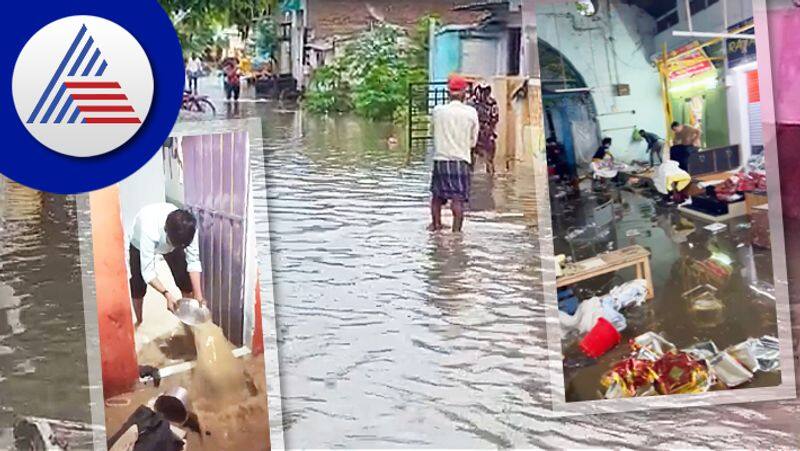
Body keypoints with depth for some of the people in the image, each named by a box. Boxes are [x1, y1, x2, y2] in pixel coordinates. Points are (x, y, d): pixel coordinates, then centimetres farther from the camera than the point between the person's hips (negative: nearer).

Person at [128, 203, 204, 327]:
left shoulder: (188, 227, -38)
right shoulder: (149, 230, -48)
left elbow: (193, 261, -30)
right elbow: (147, 271, -43)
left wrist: (198, 296, -37)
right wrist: (167, 294, -52)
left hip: (171, 239, 2)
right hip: (139, 244, -2)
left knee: (186, 281, -7)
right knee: (138, 286, -4)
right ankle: (139, 323, 20)